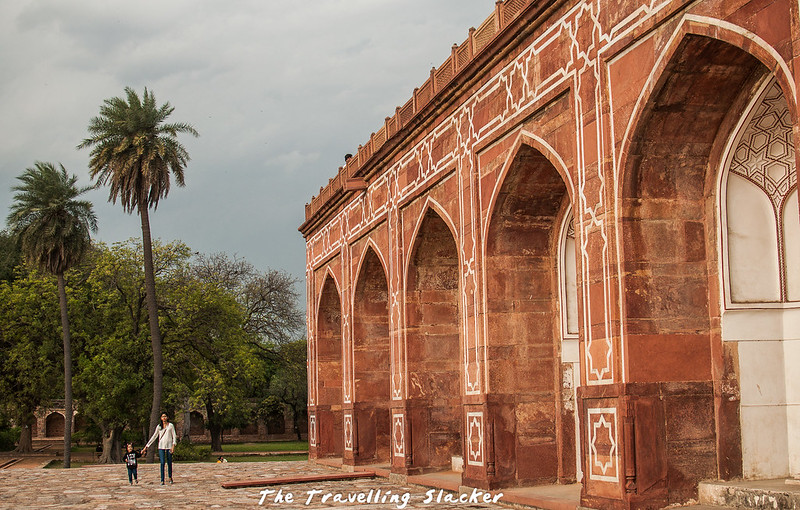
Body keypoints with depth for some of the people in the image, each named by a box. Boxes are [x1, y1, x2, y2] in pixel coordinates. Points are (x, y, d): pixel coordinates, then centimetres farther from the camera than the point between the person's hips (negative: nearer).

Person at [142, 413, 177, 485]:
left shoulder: (171, 425, 5)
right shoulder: (159, 427, 11)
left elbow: (174, 436, 1)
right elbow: (154, 437, 13)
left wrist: (173, 445, -12)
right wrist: (146, 446, 10)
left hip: (169, 446, -1)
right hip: (161, 446, 1)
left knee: (169, 463, 3)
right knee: (162, 463, -10)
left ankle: (170, 478, 23)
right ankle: (162, 480, -10)